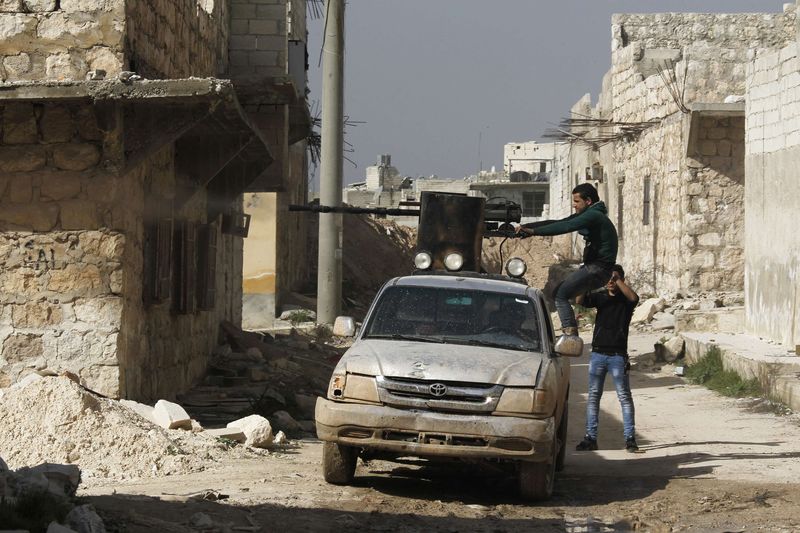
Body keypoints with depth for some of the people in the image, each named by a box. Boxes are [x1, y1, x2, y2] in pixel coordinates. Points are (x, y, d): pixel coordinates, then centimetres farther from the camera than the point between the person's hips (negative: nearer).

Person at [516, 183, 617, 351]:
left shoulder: (593, 216, -14)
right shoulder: (586, 215, 18)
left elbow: (564, 227, -25)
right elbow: (559, 223, 15)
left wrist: (534, 231, -26)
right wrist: (526, 226, 7)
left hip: (598, 269, -11)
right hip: (593, 267, 11)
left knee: (560, 294, -16)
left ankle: (570, 335, -23)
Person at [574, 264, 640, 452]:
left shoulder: (625, 299, 2)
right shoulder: (599, 297, 9)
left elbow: (634, 297, -23)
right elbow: (579, 300, -7)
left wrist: (617, 279, -23)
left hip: (618, 354, -4)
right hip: (597, 353, 4)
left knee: (624, 396, -3)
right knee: (593, 396, 4)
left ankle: (630, 438, -3)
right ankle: (591, 438, 7)